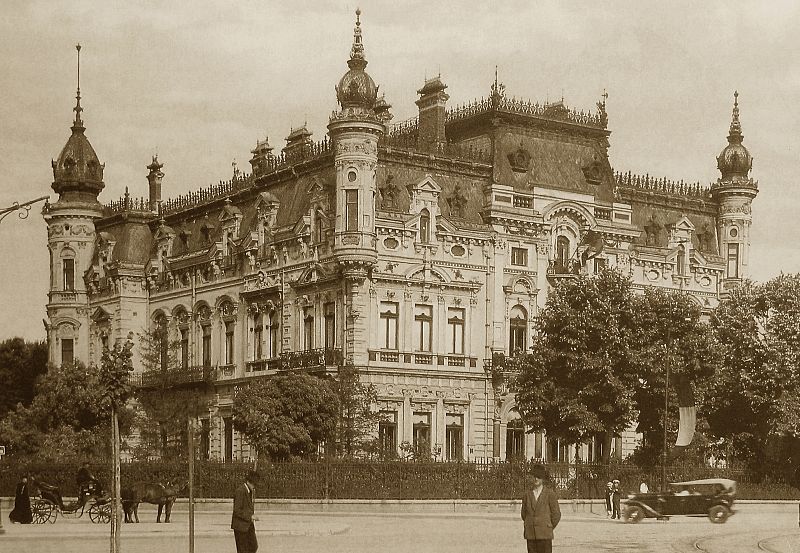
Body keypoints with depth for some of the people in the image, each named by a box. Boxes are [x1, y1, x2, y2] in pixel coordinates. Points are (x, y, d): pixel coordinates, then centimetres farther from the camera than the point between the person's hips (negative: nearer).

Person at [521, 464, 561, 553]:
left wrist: (549, 528, 7)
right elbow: (524, 513, 20)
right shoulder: (528, 494, 8)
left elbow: (556, 514, 1)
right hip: (530, 535, 3)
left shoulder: (550, 494, -2)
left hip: (544, 535, -3)